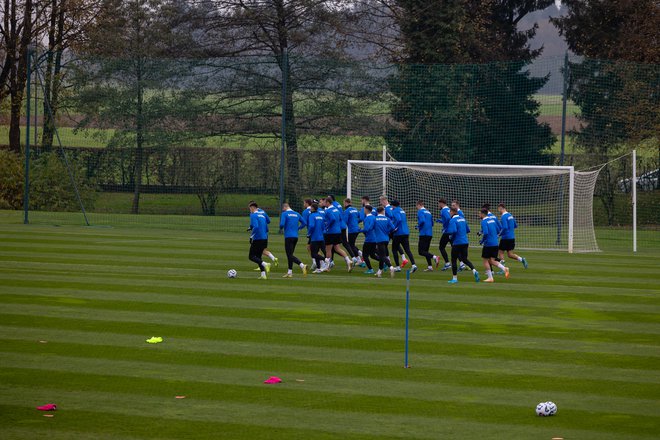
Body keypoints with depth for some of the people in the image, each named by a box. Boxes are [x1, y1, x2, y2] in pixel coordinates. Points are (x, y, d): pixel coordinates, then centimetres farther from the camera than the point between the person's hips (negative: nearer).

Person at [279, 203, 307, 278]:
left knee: (290, 255, -8)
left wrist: (281, 228, 5)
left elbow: (282, 224, -17)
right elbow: (303, 223, 11)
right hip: (296, 237, 7)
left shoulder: (284, 214, -6)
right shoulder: (297, 214, 12)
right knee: (290, 254, 16)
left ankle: (302, 265, -28)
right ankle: (289, 272, 18)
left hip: (289, 236, -7)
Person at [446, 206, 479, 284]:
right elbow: (468, 230, 18)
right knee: (464, 259, 15)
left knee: (454, 260, 7)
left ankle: (454, 278, 10)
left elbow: (453, 231, -26)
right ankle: (474, 271, -9)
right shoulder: (462, 219, 12)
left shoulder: (453, 220, -12)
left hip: (457, 243, -7)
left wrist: (451, 237, -7)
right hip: (465, 242, 7)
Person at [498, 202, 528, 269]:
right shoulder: (510, 215, 12)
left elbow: (505, 228, -25)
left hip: (505, 238, -8)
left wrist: (500, 235, -12)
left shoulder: (503, 217, -15)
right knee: (510, 254, 10)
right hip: (512, 237, 8)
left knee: (501, 253, 4)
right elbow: (515, 225, 20)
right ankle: (521, 259, -9)